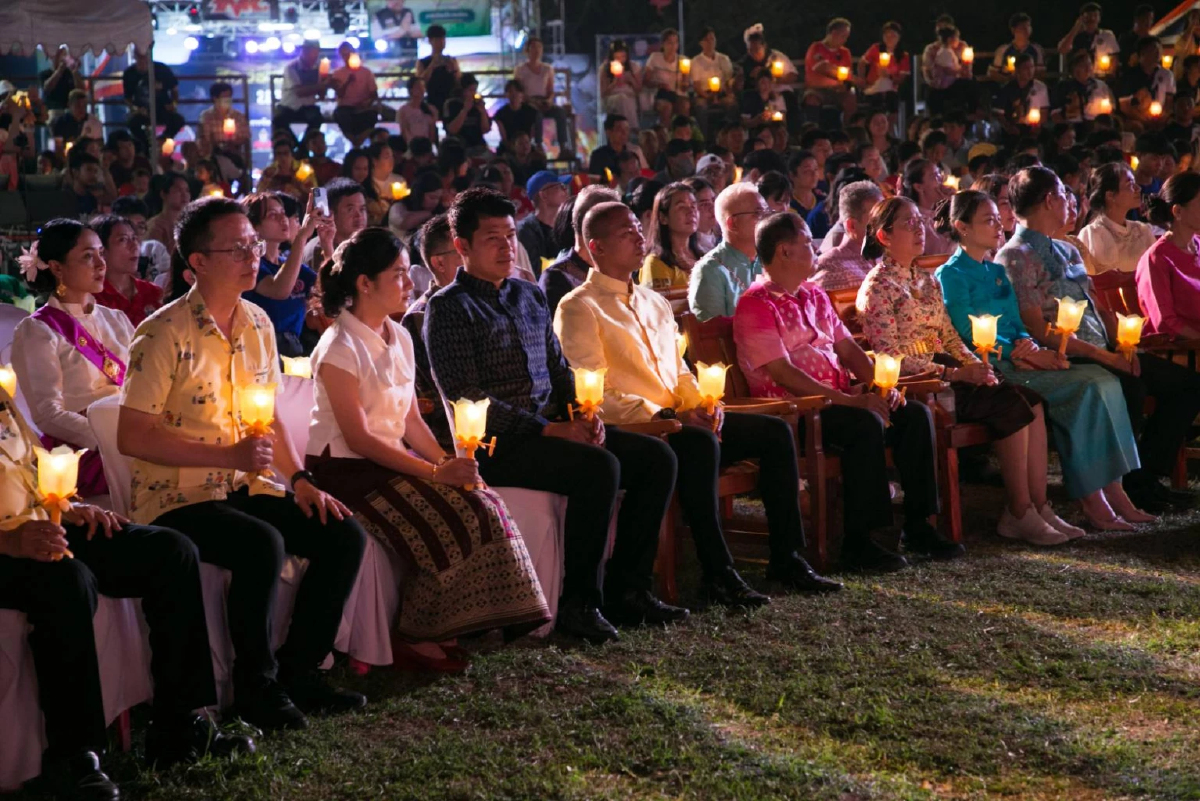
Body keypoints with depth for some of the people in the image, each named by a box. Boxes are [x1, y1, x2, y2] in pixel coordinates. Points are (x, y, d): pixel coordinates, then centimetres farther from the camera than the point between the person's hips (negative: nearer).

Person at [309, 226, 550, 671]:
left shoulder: (399, 339, 11)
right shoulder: (339, 349, -14)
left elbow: (411, 420, 12)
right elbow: (359, 438, -18)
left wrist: (447, 462, -6)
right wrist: (435, 472, -22)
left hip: (394, 461, 8)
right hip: (347, 471, -8)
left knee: (484, 506, -13)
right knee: (451, 521, -24)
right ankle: (413, 638, -10)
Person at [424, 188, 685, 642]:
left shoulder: (530, 297, 19)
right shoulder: (449, 308, -5)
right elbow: (465, 397, -14)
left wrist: (584, 416, 1)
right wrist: (549, 429, -18)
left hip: (554, 428, 8)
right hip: (497, 444, -8)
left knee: (657, 458, -7)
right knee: (599, 467, -30)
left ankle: (626, 589, -4)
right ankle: (579, 602, -20)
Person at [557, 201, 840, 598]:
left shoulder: (655, 303, 23)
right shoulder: (579, 308, -3)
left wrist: (701, 404, 1)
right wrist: (664, 416, -19)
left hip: (677, 420, 8)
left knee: (774, 431, -5)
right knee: (700, 444, -36)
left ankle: (786, 557, -3)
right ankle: (717, 573, -31)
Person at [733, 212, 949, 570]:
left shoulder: (815, 296, 20)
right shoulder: (756, 305, -8)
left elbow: (848, 348, 20)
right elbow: (783, 374, -17)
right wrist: (848, 400, -22)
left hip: (840, 399, 8)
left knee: (915, 414, -9)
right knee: (867, 424, -32)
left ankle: (917, 526, -5)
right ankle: (857, 543, -27)